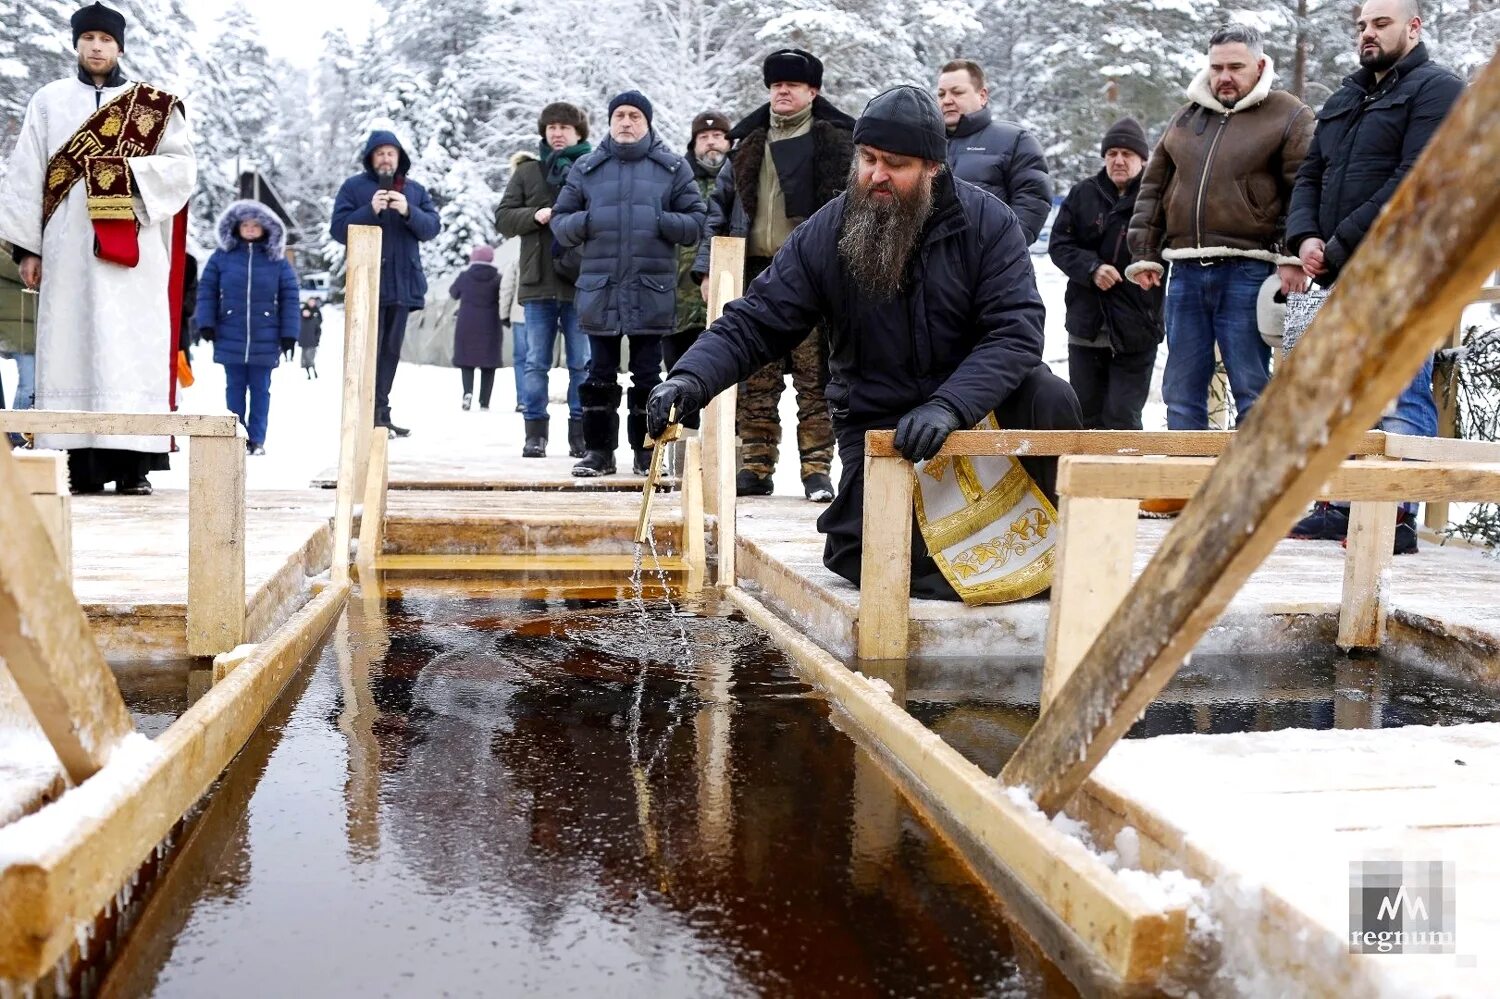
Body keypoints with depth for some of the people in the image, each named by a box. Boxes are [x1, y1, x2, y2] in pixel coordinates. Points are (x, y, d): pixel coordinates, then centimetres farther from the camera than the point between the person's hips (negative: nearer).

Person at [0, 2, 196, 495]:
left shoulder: (153, 104, 11)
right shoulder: (49, 101, 13)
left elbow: (183, 165, 4)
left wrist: (130, 169, -11)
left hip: (132, 250, -1)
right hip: (69, 247, 1)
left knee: (132, 349, -6)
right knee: (72, 345, -3)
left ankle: (134, 463, -7)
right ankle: (82, 464, -3)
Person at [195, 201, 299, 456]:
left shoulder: (277, 260, 2)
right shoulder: (222, 256, 3)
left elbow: (289, 298, 1)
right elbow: (207, 290, 4)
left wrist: (289, 334, -3)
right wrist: (206, 323, -5)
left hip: (264, 340, -1)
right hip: (230, 338, 1)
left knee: (260, 389, 6)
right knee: (235, 387, 8)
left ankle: (257, 439, 12)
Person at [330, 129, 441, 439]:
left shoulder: (415, 190, 15)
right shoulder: (354, 187, 4)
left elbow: (433, 226, 5)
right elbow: (338, 228, -3)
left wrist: (408, 212, -13)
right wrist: (370, 210, -16)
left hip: (403, 282, 5)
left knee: (391, 350, 10)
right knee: (369, 349, -9)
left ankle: (381, 411, 17)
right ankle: (369, 413, -8)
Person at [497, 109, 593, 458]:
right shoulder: (528, 172, 10)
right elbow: (503, 218, 8)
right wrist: (535, 215, -8)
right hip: (538, 283, 2)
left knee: (582, 363, 4)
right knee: (536, 362, 6)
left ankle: (580, 431, 12)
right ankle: (535, 432, 13)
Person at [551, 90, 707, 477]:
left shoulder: (673, 167, 7)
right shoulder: (586, 168, 11)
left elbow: (696, 223, 3)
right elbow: (560, 221, 10)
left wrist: (660, 221, -14)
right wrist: (584, 221, -11)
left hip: (652, 292, -1)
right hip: (599, 289, 1)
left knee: (648, 376, 5)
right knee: (599, 374, 6)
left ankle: (646, 451, 14)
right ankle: (598, 451, 15)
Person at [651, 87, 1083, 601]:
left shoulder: (988, 222, -11)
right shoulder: (824, 235, -7)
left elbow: (1016, 332, -21)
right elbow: (753, 324, -8)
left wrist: (948, 405, -37)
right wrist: (690, 379, -28)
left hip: (978, 402, 2)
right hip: (875, 421, -1)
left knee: (1048, 395, -30)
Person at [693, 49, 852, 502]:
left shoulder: (837, 142, 5)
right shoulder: (748, 145, 17)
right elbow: (720, 208, 18)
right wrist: (707, 268, 8)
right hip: (756, 275, 4)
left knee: (815, 379, -3)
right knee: (755, 381, 5)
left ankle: (817, 469, 2)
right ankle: (756, 466, 12)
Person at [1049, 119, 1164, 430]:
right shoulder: (1083, 194, 7)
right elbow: (1059, 244, 4)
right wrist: (1092, 268, -11)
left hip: (1136, 330, -4)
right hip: (1086, 324, 4)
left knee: (1122, 419, -1)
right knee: (1086, 415, 13)